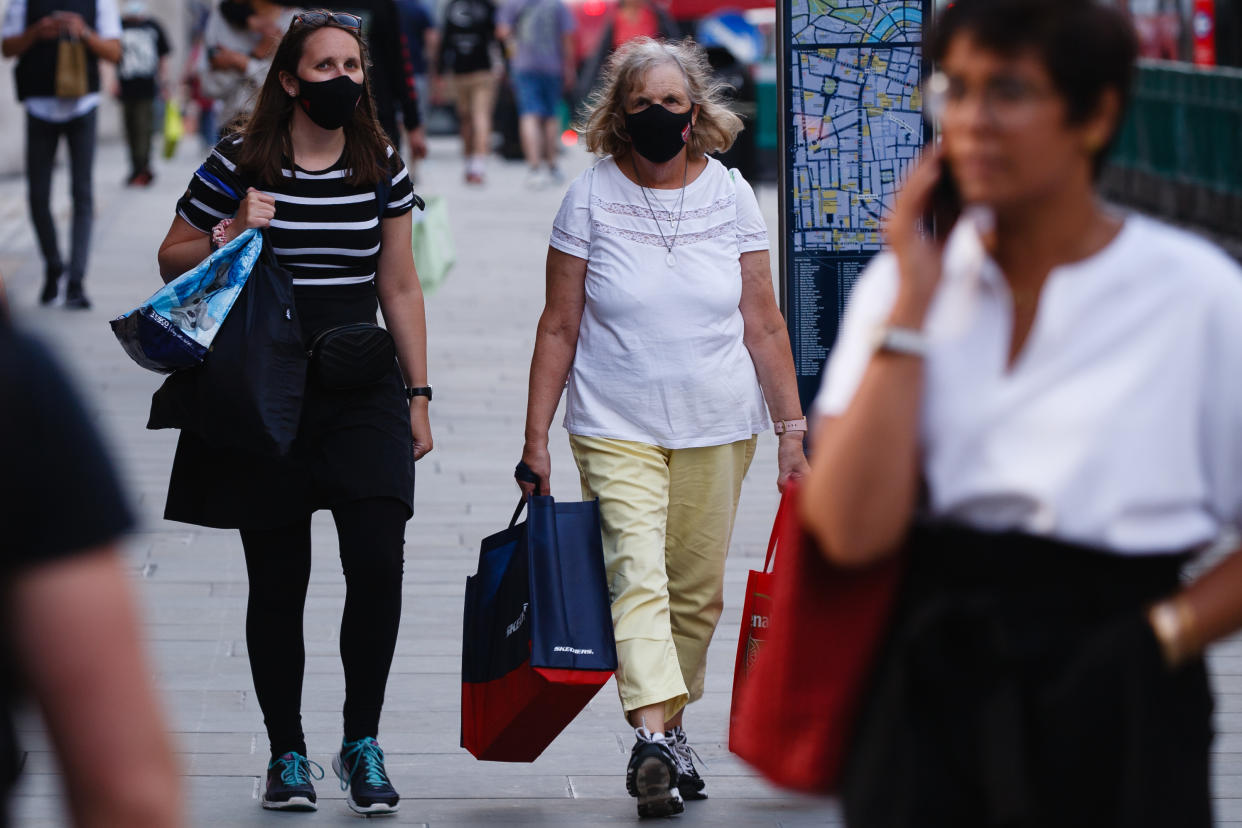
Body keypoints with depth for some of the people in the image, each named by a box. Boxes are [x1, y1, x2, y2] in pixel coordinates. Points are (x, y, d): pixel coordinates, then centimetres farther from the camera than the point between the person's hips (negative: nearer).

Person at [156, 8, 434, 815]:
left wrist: (417, 394, 9)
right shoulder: (238, 166, -2)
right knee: (277, 580, 3)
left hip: (361, 392, 2)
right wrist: (229, 234, -14)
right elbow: (171, 262, 6)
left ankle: (362, 744, 2)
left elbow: (400, 286, 12)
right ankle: (288, 754, 14)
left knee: (377, 558, -12)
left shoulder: (383, 168, 7)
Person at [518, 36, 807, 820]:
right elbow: (559, 327, 2)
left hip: (718, 428, 2)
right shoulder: (592, 197, -1)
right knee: (638, 575, -17)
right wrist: (537, 438, -1)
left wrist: (793, 426, 3)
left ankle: (673, 726, 23)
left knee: (697, 589, 7)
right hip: (617, 426, -2)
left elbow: (764, 324, 6)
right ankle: (652, 738, -28)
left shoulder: (730, 195, 3)